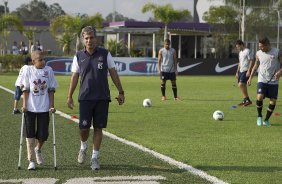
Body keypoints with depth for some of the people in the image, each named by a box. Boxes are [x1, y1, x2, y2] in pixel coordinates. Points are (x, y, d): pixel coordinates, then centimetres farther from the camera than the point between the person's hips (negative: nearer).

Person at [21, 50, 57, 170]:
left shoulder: (49, 70, 1)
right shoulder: (28, 71, -2)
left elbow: (51, 90, 3)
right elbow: (26, 89, 0)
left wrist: (52, 105, -1)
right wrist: (24, 105, -7)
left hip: (44, 107, 1)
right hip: (30, 108, -1)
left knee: (43, 135, 2)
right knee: (30, 134, 1)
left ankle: (38, 149, 35)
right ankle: (32, 161, 8)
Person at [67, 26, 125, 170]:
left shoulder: (105, 54, 1)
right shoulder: (79, 56, 3)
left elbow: (113, 73, 6)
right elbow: (75, 77, 8)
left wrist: (121, 92, 4)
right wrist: (69, 96, 5)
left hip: (102, 98, 0)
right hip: (85, 98, 0)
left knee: (98, 128, 1)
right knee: (84, 127, -4)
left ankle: (95, 158, 10)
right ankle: (83, 147, 27)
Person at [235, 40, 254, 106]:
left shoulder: (247, 51, -10)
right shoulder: (240, 52, 18)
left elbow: (251, 61, -14)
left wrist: (248, 71, -20)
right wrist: (237, 72, 23)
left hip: (246, 71, -9)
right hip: (241, 71, 9)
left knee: (241, 84, -19)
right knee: (241, 85, 7)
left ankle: (247, 100, -14)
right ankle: (245, 100, 13)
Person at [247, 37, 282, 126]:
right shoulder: (258, 53, 5)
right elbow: (256, 66, 17)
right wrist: (250, 78, 12)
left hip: (273, 81, -1)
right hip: (262, 80, 1)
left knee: (273, 101, -2)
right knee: (259, 97, -19)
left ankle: (266, 120, 17)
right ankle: (259, 117, 4)